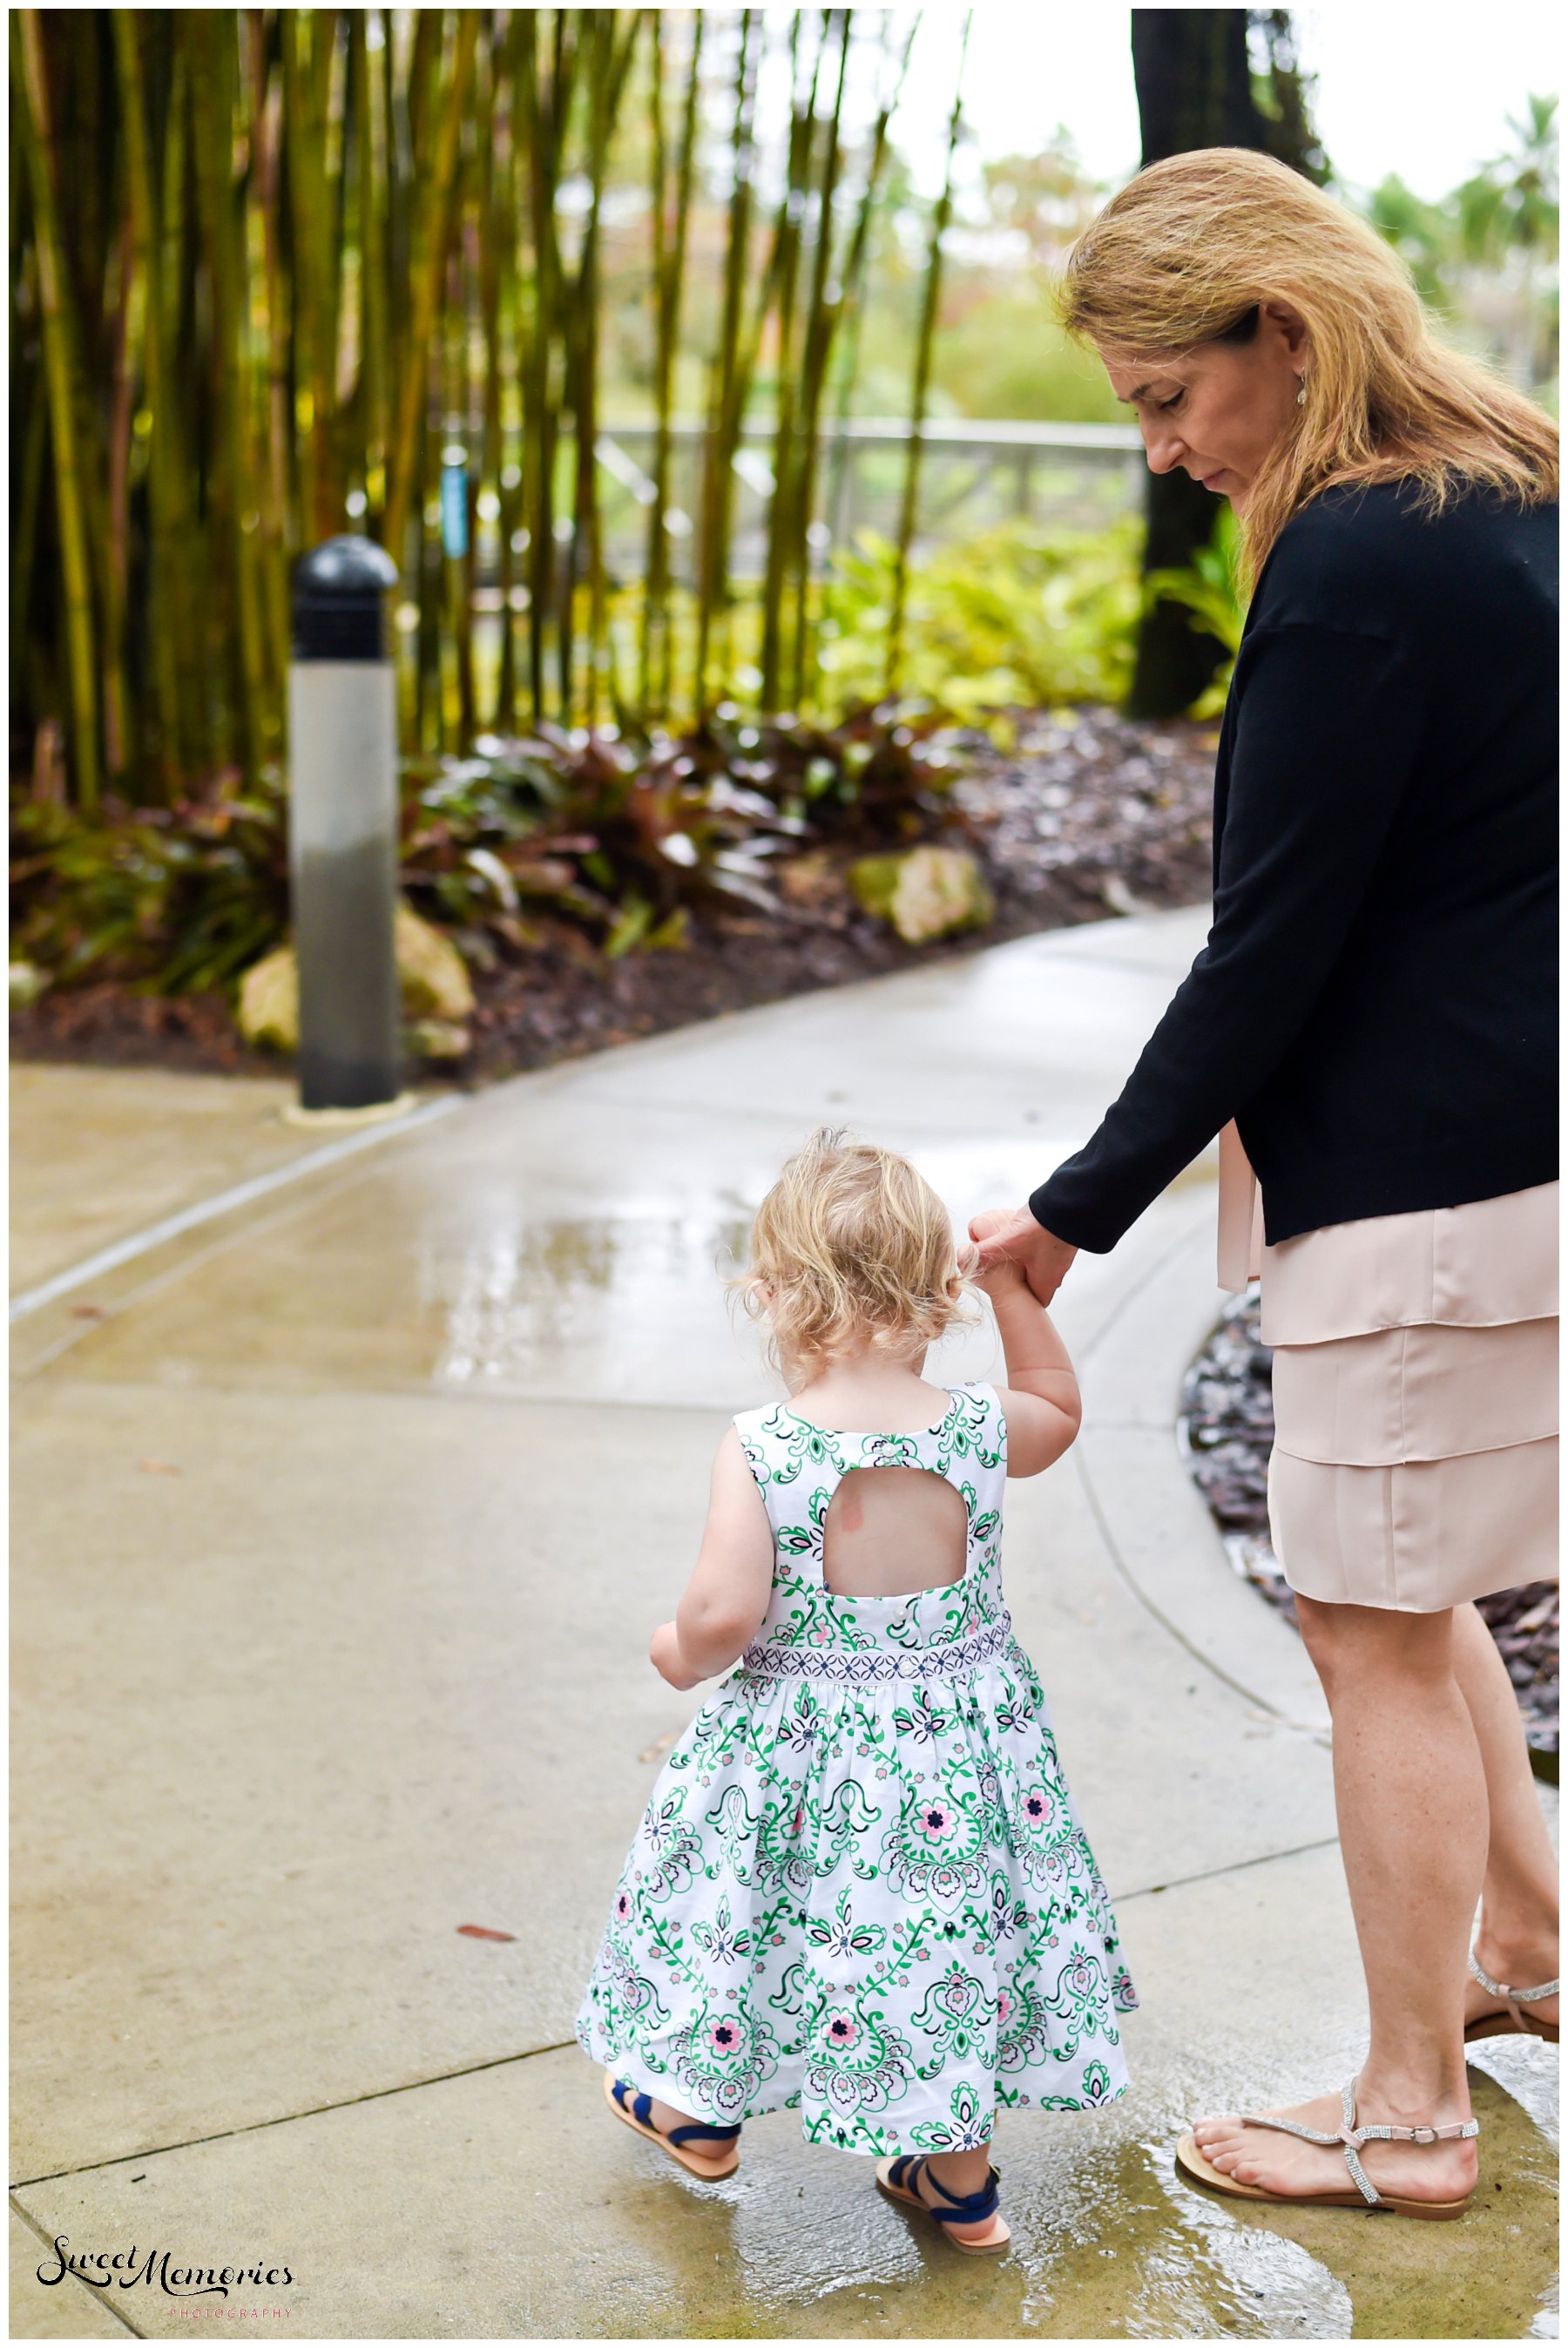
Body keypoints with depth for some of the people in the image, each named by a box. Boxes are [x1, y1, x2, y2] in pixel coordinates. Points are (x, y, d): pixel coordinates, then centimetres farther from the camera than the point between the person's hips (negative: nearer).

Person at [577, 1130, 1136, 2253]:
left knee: (744, 1909, 22)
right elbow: (1060, 1413, 13)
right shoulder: (977, 1428, -10)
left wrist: (681, 1652, -3)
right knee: (948, 1918, 19)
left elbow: (723, 1615, -24)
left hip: (799, 1750, -2)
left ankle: (704, 2112, 46)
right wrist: (1015, 1288, 14)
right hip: (965, 1745, 2)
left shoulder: (760, 1448, -20)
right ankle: (961, 2183, 33)